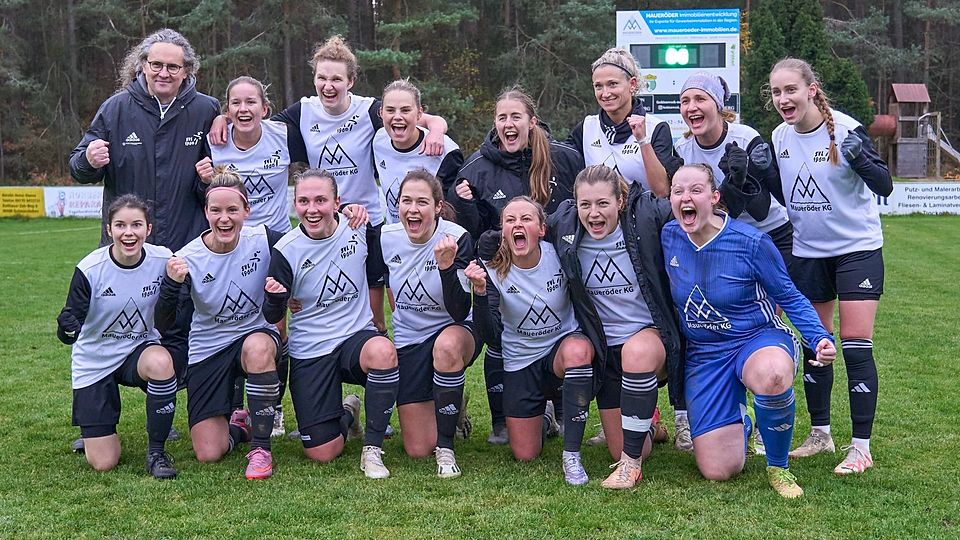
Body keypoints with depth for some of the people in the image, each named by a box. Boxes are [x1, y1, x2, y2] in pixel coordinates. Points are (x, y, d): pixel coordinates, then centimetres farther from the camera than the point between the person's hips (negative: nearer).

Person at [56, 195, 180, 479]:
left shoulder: (162, 260, -15)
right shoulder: (90, 269, -21)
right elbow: (70, 322, -20)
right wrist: (67, 328, -44)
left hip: (140, 348, 1)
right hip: (95, 359, -1)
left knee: (161, 362, -38)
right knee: (104, 463, -5)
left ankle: (156, 451, -16)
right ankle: (93, 427, 34)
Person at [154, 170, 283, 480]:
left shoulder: (263, 240, -15)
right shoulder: (187, 259, -15)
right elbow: (164, 326, -20)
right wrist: (171, 283, -36)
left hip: (256, 334, -1)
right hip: (208, 349, 1)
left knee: (257, 349, -40)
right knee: (208, 455, -6)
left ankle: (260, 448, -21)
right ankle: (237, 425, 32)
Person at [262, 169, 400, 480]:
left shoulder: (357, 228, -5)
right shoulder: (286, 250, -11)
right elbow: (272, 317, -6)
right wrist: (276, 299, -28)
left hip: (357, 337, 1)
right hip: (310, 352, 0)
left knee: (382, 352, -38)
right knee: (322, 454, -6)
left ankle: (372, 449, -17)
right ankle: (347, 414, 32)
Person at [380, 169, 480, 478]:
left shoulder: (457, 238, -19)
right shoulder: (387, 238, -9)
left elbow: (460, 312, -24)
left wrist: (446, 265, -38)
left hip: (456, 331, -3)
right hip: (408, 341, 3)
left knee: (447, 345, -43)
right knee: (417, 450, -2)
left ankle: (446, 444, -24)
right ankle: (452, 408, 33)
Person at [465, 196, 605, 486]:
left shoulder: (558, 256, -16)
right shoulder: (493, 270, -15)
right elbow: (491, 336, -21)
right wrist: (480, 292, -35)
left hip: (565, 345, -1)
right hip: (520, 361, 1)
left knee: (577, 351, -40)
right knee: (525, 455, 1)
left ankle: (572, 455, -26)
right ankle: (543, 414, 39)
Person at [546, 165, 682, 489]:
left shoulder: (646, 216, -15)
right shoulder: (564, 228, -8)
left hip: (652, 333, -3)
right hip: (606, 348, 3)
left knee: (637, 351, -41)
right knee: (620, 452, 3)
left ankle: (631, 463, -26)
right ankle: (647, 421, 43)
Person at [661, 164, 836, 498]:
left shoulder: (751, 243, -16)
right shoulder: (669, 237, -6)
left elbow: (790, 298, -5)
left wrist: (820, 338, -19)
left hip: (759, 338, -3)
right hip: (703, 355, 3)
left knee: (772, 376, -44)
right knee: (717, 472, -5)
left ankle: (777, 467, -14)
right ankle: (742, 421, 33)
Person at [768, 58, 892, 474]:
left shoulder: (845, 130, -17)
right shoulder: (779, 137, 0)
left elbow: (884, 186, -19)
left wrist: (860, 159, -37)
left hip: (857, 248, -5)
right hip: (807, 252, 5)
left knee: (855, 345, -8)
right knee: (814, 344, 11)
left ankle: (861, 447, 0)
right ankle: (820, 433, 25)